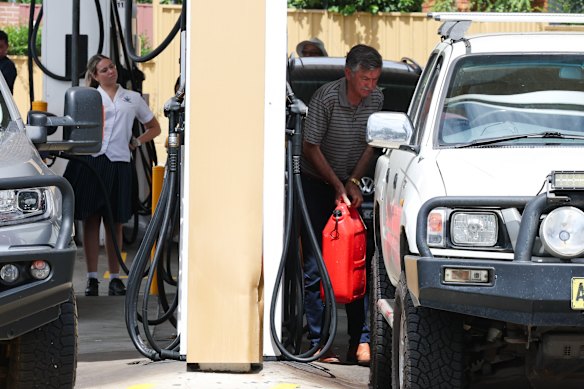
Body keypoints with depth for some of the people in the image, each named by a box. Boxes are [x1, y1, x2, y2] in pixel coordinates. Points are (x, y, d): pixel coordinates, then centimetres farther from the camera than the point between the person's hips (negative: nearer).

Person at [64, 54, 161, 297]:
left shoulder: (133, 99, 16)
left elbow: (154, 128, 23)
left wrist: (136, 143, 9)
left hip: (119, 163, 1)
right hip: (90, 160, -1)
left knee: (115, 223, 2)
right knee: (91, 220, -1)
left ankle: (115, 277, 7)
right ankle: (92, 278, 2)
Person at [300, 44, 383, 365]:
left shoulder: (376, 99, -4)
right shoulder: (326, 97, -19)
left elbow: (371, 145, 4)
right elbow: (311, 148, -15)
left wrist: (353, 182, -8)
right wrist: (338, 186, -15)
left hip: (350, 185, 5)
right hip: (316, 183, -4)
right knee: (315, 266, -6)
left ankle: (360, 342, -2)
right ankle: (318, 344, -5)